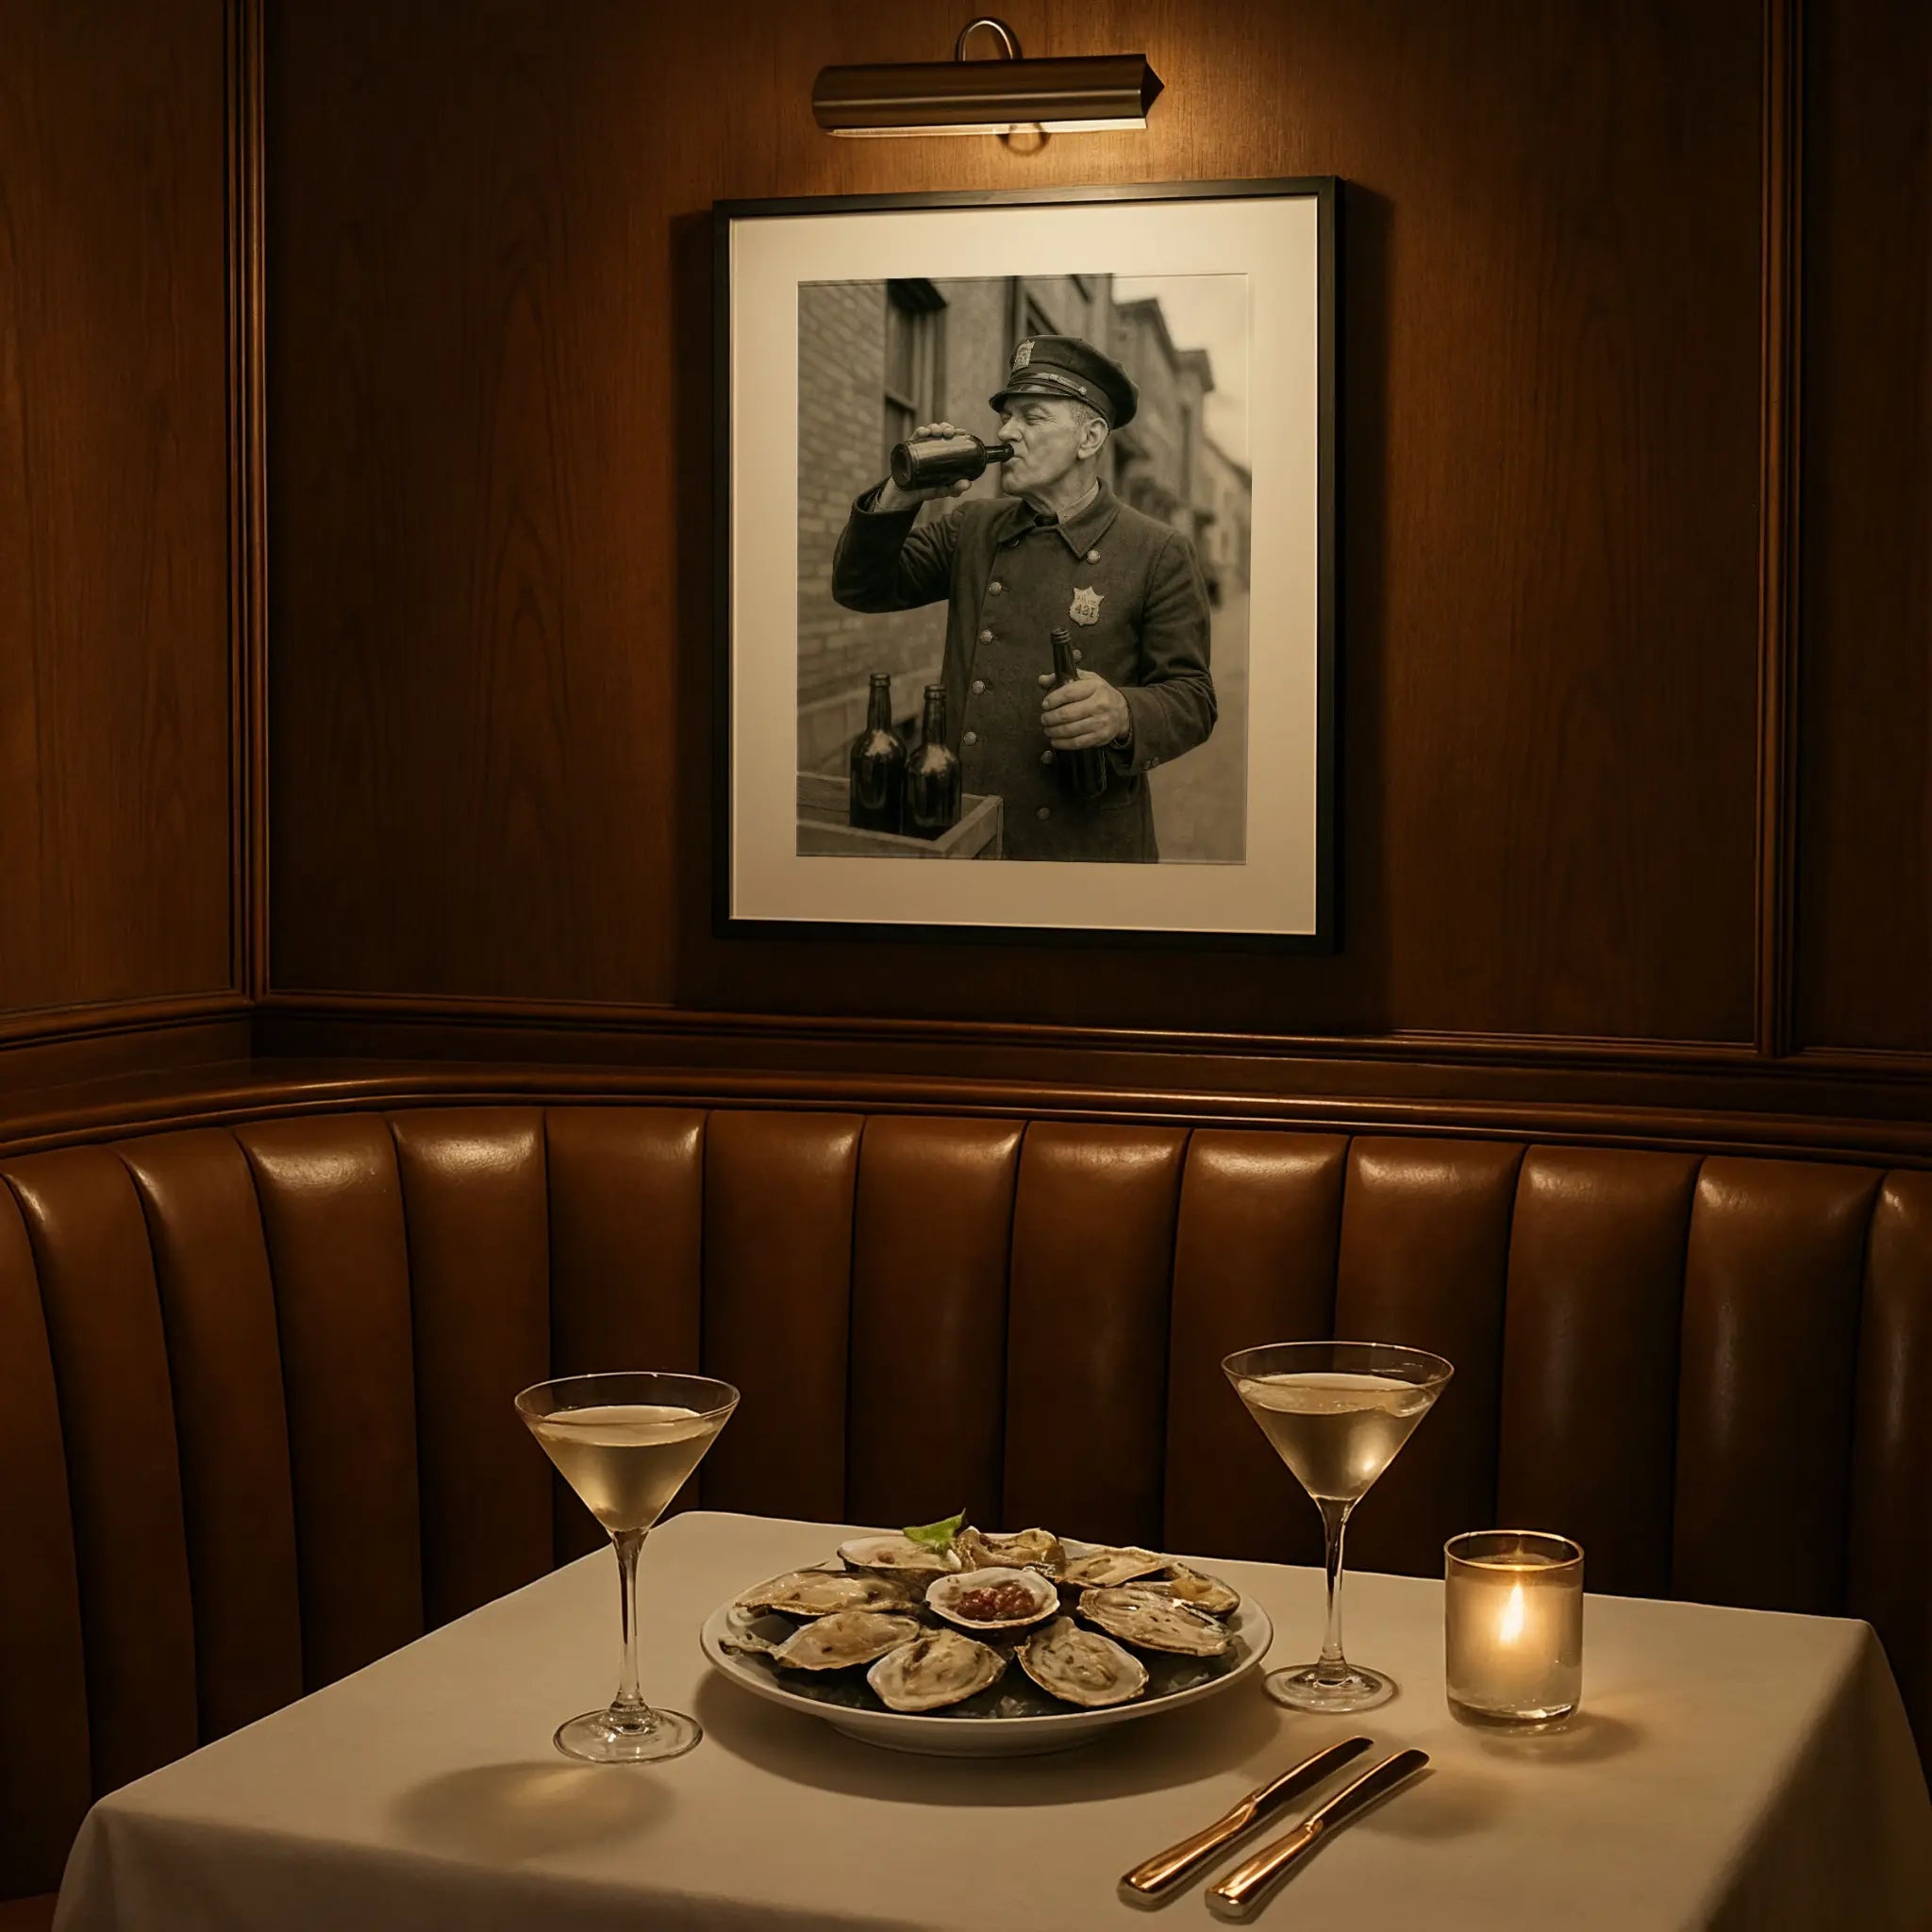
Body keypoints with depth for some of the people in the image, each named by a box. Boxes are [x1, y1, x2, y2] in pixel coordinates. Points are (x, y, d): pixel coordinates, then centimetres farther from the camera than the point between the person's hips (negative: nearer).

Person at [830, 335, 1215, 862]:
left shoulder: (1158, 554, -5)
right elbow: (862, 589, 8)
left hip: (1085, 841, -4)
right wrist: (900, 496, -8)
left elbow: (1192, 699, -7)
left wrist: (1124, 715, -29)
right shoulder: (973, 528, 8)